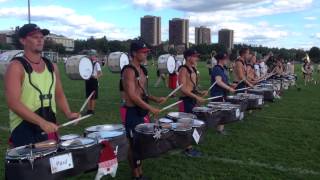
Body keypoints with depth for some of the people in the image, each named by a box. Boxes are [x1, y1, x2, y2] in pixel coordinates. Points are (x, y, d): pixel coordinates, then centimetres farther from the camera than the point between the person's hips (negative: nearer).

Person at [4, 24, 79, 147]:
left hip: (50, 128, 6)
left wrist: (68, 114, -2)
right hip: (23, 130, -5)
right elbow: (13, 103, -20)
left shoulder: (52, 67, 8)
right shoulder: (16, 67, -11)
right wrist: (42, 122, -28)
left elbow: (59, 95, 16)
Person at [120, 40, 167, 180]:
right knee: (134, 144, 2)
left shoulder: (142, 69, 11)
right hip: (132, 112, -9)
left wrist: (155, 99, 4)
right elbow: (132, 96, -24)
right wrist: (151, 108, -23)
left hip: (141, 111, 9)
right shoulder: (129, 70, -17)